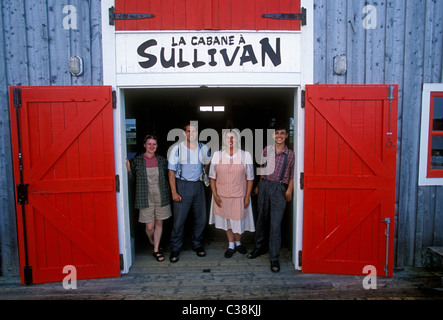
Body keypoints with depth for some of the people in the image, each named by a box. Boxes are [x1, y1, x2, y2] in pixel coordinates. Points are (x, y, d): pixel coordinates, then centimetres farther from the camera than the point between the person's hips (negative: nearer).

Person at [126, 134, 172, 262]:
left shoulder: (162, 160, 4)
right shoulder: (137, 161, -1)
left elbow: (168, 177, 12)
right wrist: (128, 168, -15)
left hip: (161, 197, 2)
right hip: (146, 198, -2)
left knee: (159, 223, 9)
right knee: (149, 226, 2)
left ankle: (156, 250, 24)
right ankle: (152, 243, 35)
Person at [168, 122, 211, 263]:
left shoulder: (203, 148, 6)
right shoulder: (177, 149, -5)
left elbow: (207, 164, 25)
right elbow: (171, 172, -5)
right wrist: (174, 192, -11)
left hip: (198, 185, 4)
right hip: (182, 186, -3)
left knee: (201, 218, 9)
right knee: (179, 219, -2)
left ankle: (197, 245, 28)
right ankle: (175, 249, 14)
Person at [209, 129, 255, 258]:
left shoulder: (245, 155, -6)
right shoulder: (217, 155, -2)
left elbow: (250, 178, -3)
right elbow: (212, 177, 2)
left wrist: (247, 196, -5)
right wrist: (215, 195, -3)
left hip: (239, 195, -1)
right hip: (222, 195, 2)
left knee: (238, 220, 10)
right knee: (226, 219, 15)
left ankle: (238, 242, 40)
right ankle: (231, 245, 35)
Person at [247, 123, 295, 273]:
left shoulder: (290, 154, 5)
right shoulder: (267, 150, 10)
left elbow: (292, 175, 8)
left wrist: (289, 190, -3)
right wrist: (258, 185, 13)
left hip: (279, 188, -3)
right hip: (264, 185, 3)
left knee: (275, 224, -7)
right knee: (261, 218, 12)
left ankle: (274, 258, 3)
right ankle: (260, 247, 32)